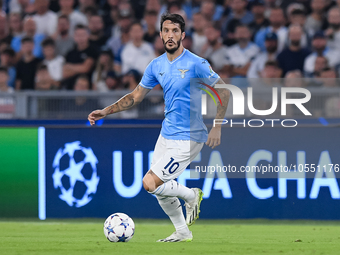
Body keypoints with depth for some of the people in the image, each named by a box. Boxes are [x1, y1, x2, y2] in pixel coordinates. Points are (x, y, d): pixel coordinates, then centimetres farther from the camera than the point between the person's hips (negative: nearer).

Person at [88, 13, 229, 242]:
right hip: (166, 135, 7)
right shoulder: (157, 66, 4)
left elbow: (223, 92, -8)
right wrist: (105, 112, 6)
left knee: (150, 184, -15)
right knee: (160, 189, 11)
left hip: (187, 138, -7)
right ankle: (182, 232, 29)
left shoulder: (196, 64, -15)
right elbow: (136, 96, 14)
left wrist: (217, 127, -14)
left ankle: (191, 196, 9)